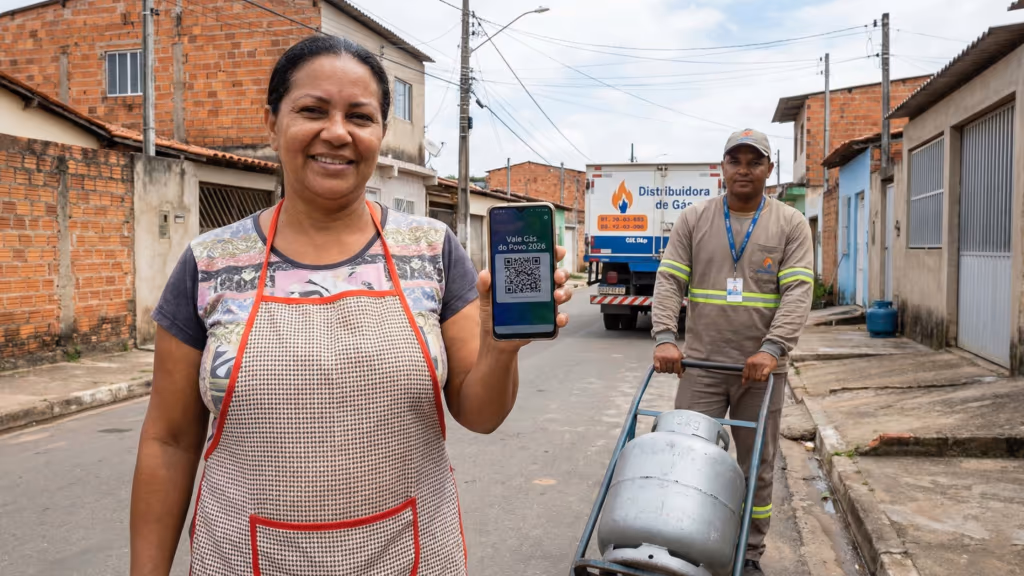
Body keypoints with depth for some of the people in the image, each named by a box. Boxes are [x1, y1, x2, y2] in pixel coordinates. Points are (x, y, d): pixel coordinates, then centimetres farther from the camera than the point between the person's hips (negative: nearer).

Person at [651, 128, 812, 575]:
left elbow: (798, 292, -7)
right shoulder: (693, 220, 6)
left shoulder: (791, 225, 2)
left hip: (761, 368, 0)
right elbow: (669, 281, 0)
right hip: (701, 364, 1)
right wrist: (664, 338, -15)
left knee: (757, 468, 10)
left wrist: (772, 349, -20)